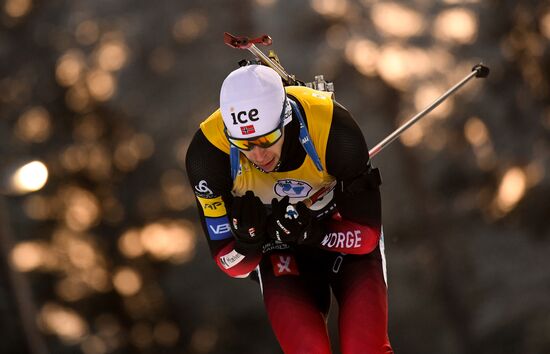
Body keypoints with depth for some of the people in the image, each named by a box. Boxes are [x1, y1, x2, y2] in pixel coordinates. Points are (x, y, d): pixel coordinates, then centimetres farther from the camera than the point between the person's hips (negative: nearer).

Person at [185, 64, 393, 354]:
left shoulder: (333, 128, -31)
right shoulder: (207, 153, -28)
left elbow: (367, 236, -19)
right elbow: (232, 265, -16)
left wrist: (312, 233, -37)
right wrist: (247, 240, -38)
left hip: (342, 230, -1)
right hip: (280, 248, 1)